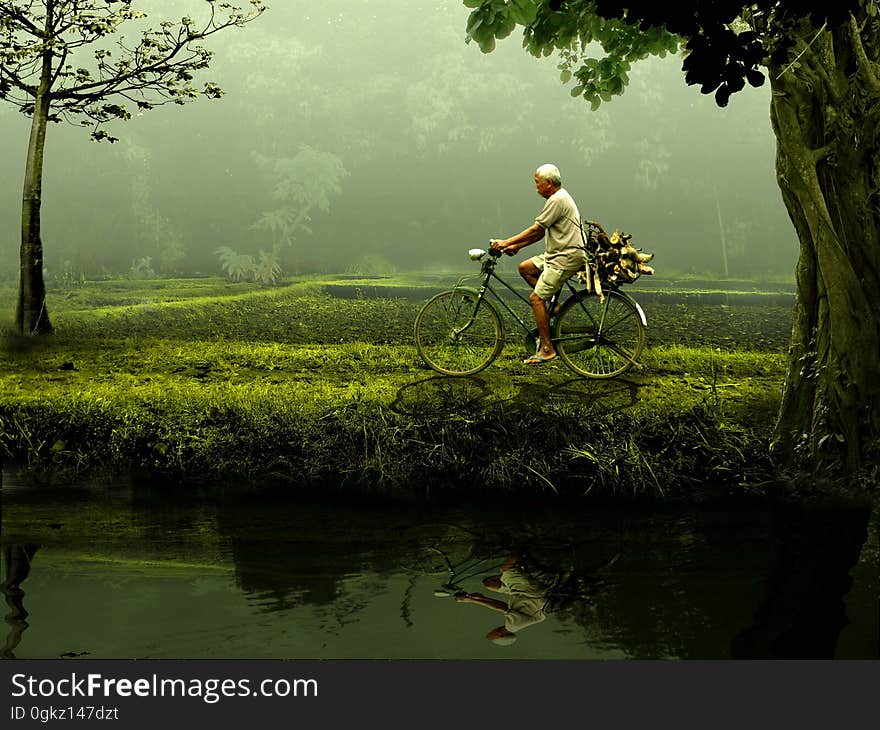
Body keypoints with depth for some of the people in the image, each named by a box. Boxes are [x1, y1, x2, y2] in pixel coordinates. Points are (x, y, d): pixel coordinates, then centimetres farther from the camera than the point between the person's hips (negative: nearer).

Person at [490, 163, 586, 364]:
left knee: (536, 298, -12)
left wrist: (506, 242, -13)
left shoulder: (558, 200, -15)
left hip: (567, 257, -10)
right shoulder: (558, 198, 18)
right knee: (525, 268, 13)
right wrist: (516, 246, 13)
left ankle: (547, 349, -10)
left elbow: (536, 230, -17)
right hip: (558, 253, 10)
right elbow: (541, 232, 19)